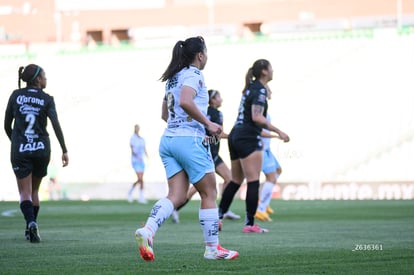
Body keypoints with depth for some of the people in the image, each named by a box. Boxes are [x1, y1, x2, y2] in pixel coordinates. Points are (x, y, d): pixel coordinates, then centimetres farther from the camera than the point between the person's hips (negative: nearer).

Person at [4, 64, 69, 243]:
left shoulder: (16, 95, 1)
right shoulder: (47, 100, -2)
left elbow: (7, 125, 5)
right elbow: (56, 124, -13)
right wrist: (64, 150, -14)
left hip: (20, 151, -1)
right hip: (41, 150, 1)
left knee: (25, 193, 0)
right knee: (34, 190, 19)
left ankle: (31, 223, -24)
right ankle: (32, 228, 22)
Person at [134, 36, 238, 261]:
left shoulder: (173, 78, 19)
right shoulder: (193, 75, -7)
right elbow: (185, 102, -26)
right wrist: (208, 124, -18)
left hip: (168, 139, 8)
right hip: (189, 139, -8)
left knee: (176, 195, 0)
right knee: (209, 193, 4)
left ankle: (147, 231, -23)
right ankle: (212, 248, 8)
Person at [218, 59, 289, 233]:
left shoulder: (250, 88, 17)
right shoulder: (260, 90, -11)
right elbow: (257, 117, -21)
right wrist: (278, 132, -20)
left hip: (235, 136, 9)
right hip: (248, 139, -9)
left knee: (236, 181, 15)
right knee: (253, 182, -7)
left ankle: (218, 217, 14)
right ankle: (250, 224, -9)